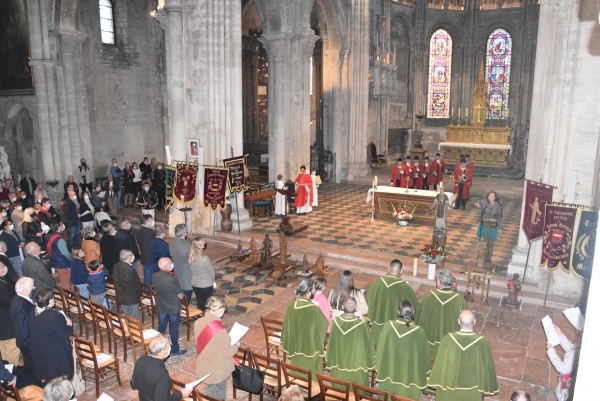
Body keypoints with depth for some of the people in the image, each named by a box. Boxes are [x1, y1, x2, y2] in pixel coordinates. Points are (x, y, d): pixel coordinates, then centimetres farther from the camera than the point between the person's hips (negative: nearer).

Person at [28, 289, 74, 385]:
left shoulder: (33, 311, -8)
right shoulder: (53, 316, -32)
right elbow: (65, 334, -25)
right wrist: (69, 324, -6)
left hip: (38, 350, 7)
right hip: (55, 352, -7)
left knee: (44, 372, 27)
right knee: (58, 376, 13)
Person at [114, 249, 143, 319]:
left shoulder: (116, 267, -6)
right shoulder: (130, 270, -29)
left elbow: (116, 281, 7)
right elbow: (137, 284, -17)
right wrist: (141, 291, 3)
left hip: (121, 297, 8)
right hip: (131, 298, -8)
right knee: (134, 319, 8)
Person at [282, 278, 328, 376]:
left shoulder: (291, 305, -11)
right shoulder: (314, 309, -28)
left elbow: (287, 326, 0)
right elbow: (325, 324, -13)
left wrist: (290, 347, 14)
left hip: (296, 348, 5)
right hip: (310, 348, -5)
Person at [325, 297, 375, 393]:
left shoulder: (336, 321, -15)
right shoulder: (361, 324, -22)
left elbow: (331, 343, -5)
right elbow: (368, 345, -10)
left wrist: (330, 362, 9)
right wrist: (369, 363, 6)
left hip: (338, 364, 3)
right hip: (356, 366, -2)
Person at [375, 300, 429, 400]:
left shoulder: (389, 326, -14)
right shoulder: (419, 331, -17)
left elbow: (381, 350, -4)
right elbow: (423, 356, -6)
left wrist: (381, 370, 10)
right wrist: (422, 374, 11)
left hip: (389, 373, 2)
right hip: (410, 376, -1)